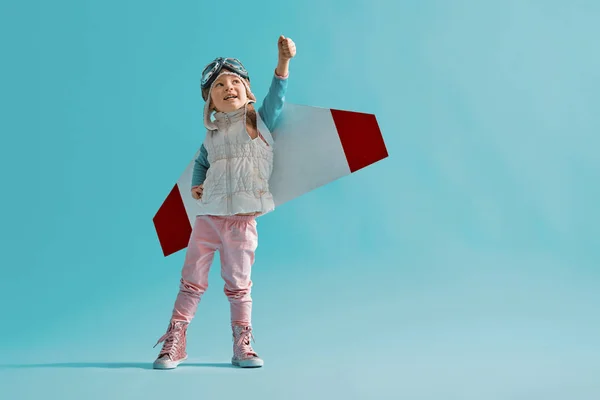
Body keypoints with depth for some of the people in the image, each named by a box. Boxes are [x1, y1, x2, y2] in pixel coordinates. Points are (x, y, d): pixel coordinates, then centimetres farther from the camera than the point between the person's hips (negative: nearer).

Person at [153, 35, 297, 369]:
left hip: (242, 220, -3)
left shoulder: (260, 119, 2)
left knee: (238, 285, 6)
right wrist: (197, 185, 8)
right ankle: (174, 343, 17)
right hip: (207, 217, 3)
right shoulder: (212, 134, 11)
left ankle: (243, 344, 20)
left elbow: (277, 94, -16)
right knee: (192, 281, 8)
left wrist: (284, 59, -32)